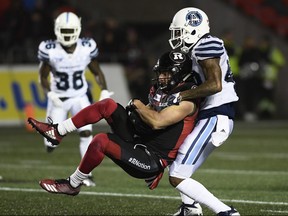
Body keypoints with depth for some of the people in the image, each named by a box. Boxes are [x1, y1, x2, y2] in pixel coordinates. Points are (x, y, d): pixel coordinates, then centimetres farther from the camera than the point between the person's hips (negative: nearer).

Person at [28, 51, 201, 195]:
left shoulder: (186, 100, -17)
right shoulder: (164, 91, 11)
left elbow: (156, 122, -27)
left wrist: (138, 105, -11)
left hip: (151, 160, -9)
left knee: (101, 141, -26)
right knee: (107, 105, 0)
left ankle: (72, 185, -8)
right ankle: (57, 132, 4)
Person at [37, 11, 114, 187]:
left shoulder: (87, 48, -14)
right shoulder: (50, 50, -19)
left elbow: (97, 72, 1)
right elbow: (43, 77, -6)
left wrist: (104, 91, -13)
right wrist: (50, 94, -23)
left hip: (81, 97, 1)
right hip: (59, 99, -1)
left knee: (86, 132, -17)